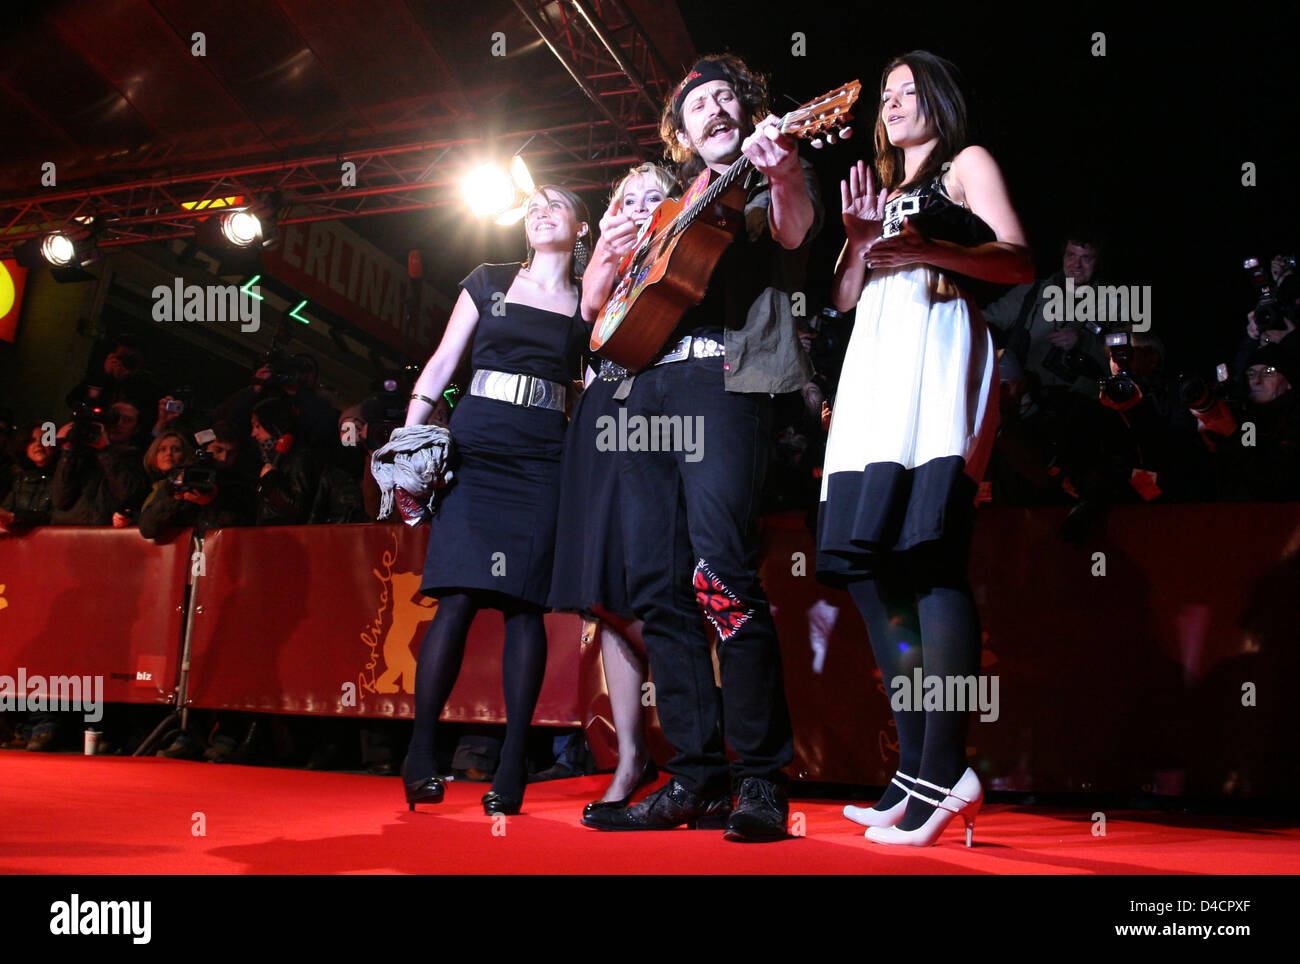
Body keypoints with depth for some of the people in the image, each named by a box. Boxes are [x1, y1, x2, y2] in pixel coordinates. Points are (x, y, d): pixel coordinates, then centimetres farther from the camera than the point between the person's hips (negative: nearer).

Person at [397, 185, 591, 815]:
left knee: (523, 602, -5)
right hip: (474, 448, 0)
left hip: (543, 457, 0)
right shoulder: (488, 281, 15)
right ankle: (420, 752, -3)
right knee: (458, 595, -11)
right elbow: (442, 363, 11)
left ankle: (512, 766, -1)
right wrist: (406, 434, 2)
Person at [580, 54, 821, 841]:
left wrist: (780, 171, -26)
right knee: (658, 584, -2)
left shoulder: (773, 181, 18)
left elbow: (793, 231, -6)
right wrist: (617, 241, 5)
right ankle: (698, 781, 4)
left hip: (727, 376, -5)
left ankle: (764, 781, -10)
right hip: (649, 385, 6)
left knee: (721, 570, -19)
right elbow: (595, 302, 24)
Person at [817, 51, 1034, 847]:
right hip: (877, 362, 7)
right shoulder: (881, 189, 33)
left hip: (936, 346, -7)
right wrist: (859, 239, 6)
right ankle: (917, 767, -1)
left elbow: (1020, 261, 0)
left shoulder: (968, 164, 15)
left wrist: (925, 250, -14)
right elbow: (844, 296, 24)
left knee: (930, 555, -21)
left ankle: (945, 771, -22)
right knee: (868, 559, -4)